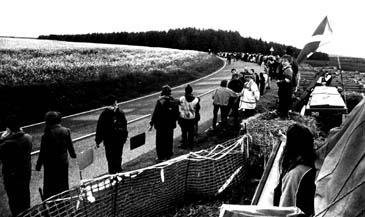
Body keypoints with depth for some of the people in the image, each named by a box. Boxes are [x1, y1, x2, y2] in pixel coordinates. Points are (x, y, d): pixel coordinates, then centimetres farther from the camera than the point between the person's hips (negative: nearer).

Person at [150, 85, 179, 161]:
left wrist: (152, 123, -8)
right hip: (171, 124, 5)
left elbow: (155, 113, -15)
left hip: (161, 124, -5)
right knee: (169, 140, 16)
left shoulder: (160, 101, -16)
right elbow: (177, 114, 8)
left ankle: (161, 156, 10)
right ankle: (168, 155, 25)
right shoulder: (174, 101, 1)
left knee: (160, 141, 6)